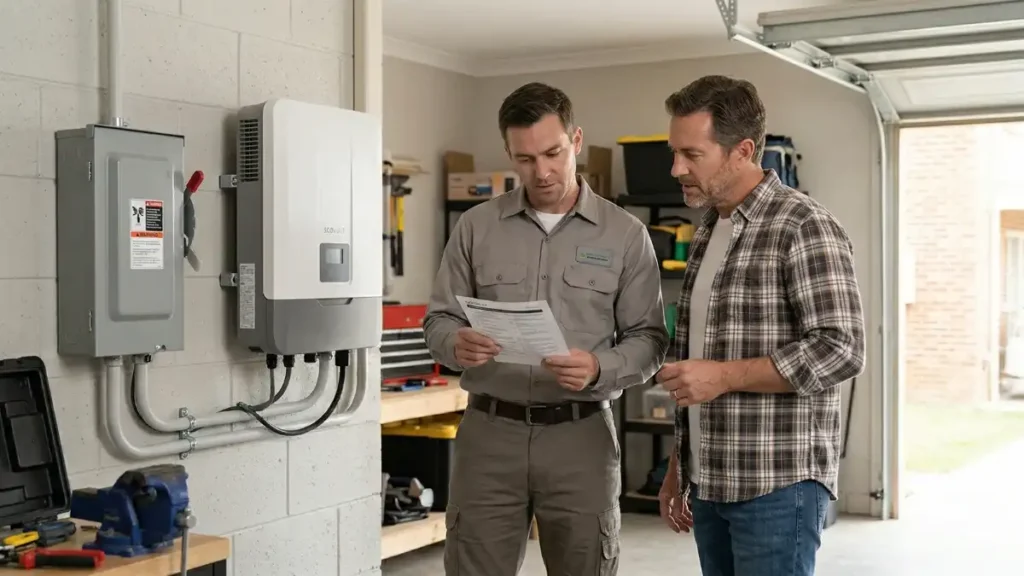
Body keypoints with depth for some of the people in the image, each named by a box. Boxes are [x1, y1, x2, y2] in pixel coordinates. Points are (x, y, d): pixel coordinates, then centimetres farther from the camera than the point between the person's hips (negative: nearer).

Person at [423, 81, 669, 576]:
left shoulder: (626, 234, 1)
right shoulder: (475, 227, 5)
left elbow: (649, 339, 0)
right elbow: (438, 320, 7)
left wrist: (599, 369, -20)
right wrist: (455, 345, -17)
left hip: (581, 436, 0)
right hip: (490, 433, 1)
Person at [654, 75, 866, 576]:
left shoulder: (804, 227, -10)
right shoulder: (706, 233, 14)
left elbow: (841, 350, -18)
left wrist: (724, 375, -19)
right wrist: (677, 466, 17)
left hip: (777, 484, -7)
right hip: (710, 483, 7)